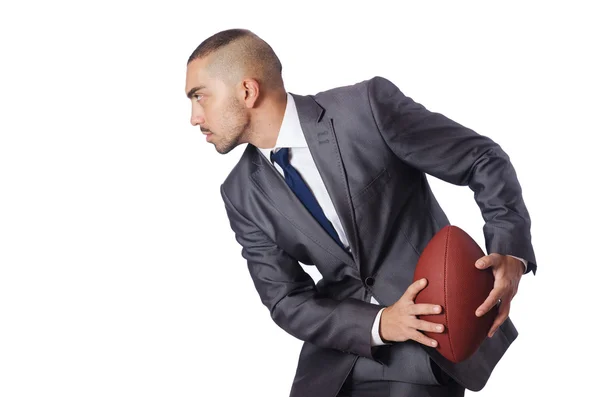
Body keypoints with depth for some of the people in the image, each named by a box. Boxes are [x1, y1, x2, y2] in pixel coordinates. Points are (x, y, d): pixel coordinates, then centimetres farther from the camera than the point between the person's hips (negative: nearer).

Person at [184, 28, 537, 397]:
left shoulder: (369, 106, -16)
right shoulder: (242, 194, -2)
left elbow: (483, 159, -9)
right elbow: (287, 302, -3)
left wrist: (509, 254, -24)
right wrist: (379, 324, -19)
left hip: (436, 331, -4)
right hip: (346, 339, 4)